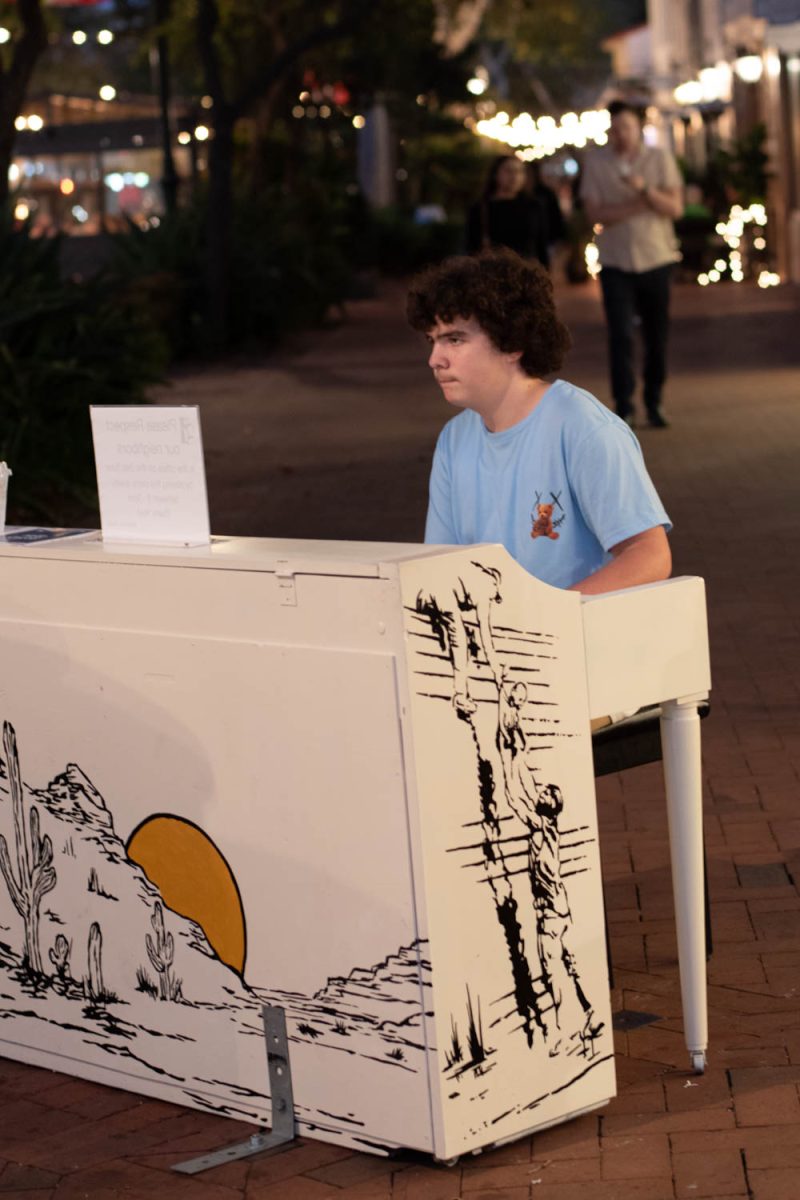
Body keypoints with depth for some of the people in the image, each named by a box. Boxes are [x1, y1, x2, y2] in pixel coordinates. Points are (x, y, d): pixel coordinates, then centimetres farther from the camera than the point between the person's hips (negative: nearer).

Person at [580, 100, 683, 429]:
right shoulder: (596, 161, -1)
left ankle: (654, 404, 18)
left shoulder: (660, 158, 1)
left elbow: (675, 207, -6)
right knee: (620, 336, -10)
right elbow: (595, 213, -6)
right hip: (616, 262, -1)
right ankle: (623, 408, -10)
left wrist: (645, 189, -22)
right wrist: (638, 207, -16)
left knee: (657, 337, 6)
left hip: (656, 258, 1)